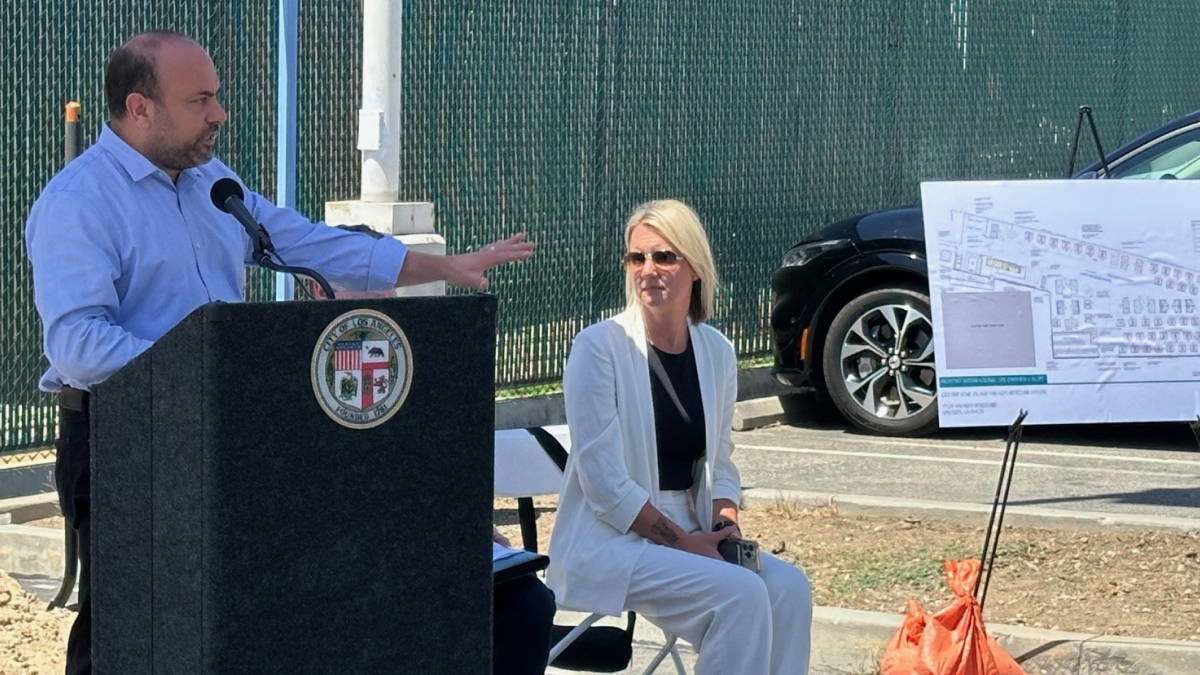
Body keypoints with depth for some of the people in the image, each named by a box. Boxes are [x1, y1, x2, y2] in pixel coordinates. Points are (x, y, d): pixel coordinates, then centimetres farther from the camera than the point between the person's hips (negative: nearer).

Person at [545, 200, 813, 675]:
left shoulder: (716, 353, 8)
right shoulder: (600, 347, -10)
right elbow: (604, 480, -15)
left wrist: (725, 524, -4)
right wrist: (682, 541, -17)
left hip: (688, 532, 6)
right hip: (608, 541, -6)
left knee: (789, 587, -20)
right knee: (741, 593, -27)